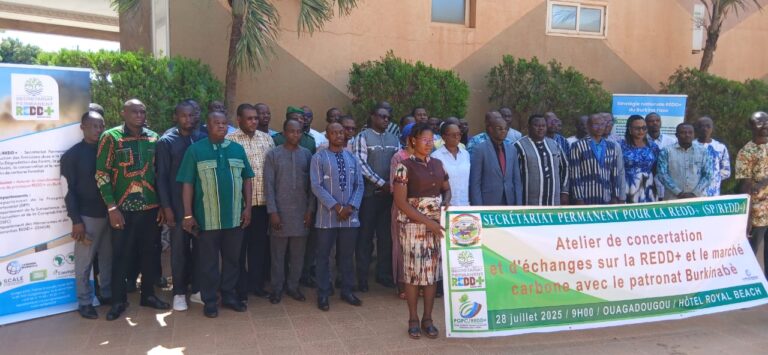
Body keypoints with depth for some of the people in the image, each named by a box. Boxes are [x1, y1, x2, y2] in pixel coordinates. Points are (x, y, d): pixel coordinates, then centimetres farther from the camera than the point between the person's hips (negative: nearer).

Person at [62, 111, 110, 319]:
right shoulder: (72, 155, -3)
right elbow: (69, 190, -6)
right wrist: (76, 220, -12)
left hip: (109, 214, 4)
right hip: (87, 216, -4)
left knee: (108, 258, 12)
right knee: (84, 262, 4)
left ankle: (108, 294, 27)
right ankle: (85, 303, 15)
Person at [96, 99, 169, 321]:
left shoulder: (153, 138, 7)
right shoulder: (110, 137, -4)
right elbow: (102, 174, -6)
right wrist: (112, 208, -11)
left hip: (151, 208, 3)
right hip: (123, 209, -3)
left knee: (151, 253, 11)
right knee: (121, 255, 5)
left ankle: (148, 294, 27)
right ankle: (118, 300, 20)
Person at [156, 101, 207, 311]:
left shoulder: (202, 139, 3)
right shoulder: (166, 142, -2)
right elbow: (162, 176, -3)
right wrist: (166, 207, -8)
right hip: (178, 204, -2)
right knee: (179, 249, 6)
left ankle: (196, 288, 23)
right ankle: (179, 292, 18)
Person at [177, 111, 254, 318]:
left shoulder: (238, 149, 7)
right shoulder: (195, 150, -3)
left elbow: (247, 179, 10)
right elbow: (188, 184, -4)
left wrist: (247, 208, 4)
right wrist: (188, 214, -7)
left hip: (235, 216, 3)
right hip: (207, 217, -3)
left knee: (232, 258, 14)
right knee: (208, 260, 8)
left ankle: (229, 295, 28)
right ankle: (209, 301, 20)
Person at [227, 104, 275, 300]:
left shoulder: (267, 138, 10)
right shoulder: (229, 140, -6)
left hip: (263, 201, 4)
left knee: (259, 244, 13)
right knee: (239, 245, 7)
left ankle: (256, 284, 26)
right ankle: (240, 288, 18)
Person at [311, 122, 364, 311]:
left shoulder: (352, 158, 10)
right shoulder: (319, 158, -4)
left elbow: (359, 185, 6)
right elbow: (316, 186, -11)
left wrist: (351, 206, -9)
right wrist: (336, 207, -16)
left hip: (350, 215, 4)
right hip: (327, 215, -4)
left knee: (347, 255, 12)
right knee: (323, 255, 4)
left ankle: (347, 291, 24)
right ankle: (323, 294, 15)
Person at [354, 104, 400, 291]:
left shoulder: (393, 139, 12)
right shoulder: (363, 137, -3)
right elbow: (361, 164, -11)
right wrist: (382, 183, -14)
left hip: (389, 193, 4)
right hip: (369, 193, -4)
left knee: (386, 235, 10)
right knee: (365, 235, 3)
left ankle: (383, 274, 21)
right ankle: (362, 277, 12)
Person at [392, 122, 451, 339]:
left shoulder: (438, 164, 9)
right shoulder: (405, 166, -8)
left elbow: (447, 190, 21)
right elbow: (400, 202, -13)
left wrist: (445, 204, -2)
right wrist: (427, 221, -16)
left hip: (437, 225, 5)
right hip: (413, 225, -5)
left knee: (433, 270, 7)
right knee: (413, 271, 2)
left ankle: (427, 318, 19)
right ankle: (413, 319, 16)